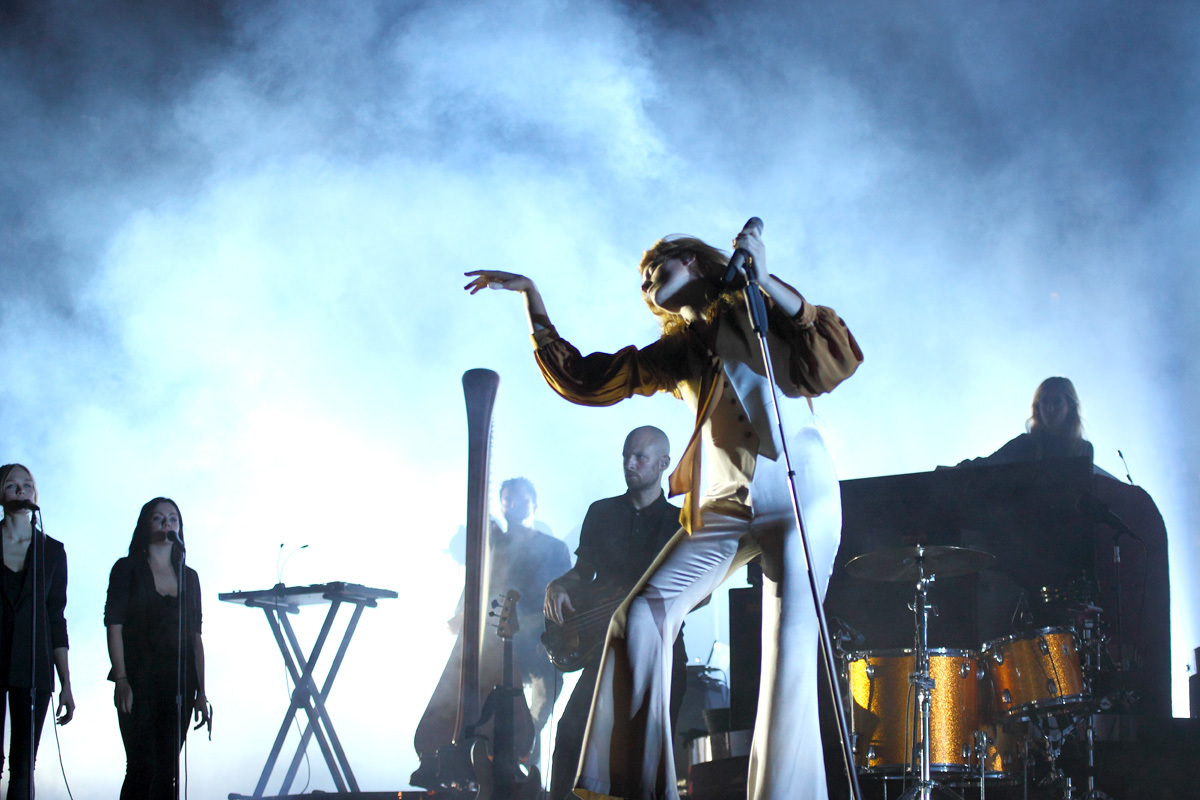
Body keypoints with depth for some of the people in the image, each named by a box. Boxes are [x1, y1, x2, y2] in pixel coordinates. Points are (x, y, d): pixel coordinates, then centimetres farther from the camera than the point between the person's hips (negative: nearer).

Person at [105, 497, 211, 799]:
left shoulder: (189, 576, 15)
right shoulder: (128, 569, 5)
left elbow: (196, 636, 14)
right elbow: (114, 626, -3)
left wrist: (201, 692, 8)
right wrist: (121, 680, -14)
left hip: (178, 683, 4)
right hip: (139, 680, -4)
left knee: (167, 771, 0)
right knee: (143, 767, -13)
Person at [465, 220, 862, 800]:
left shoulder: (763, 307, 11)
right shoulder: (676, 351, 19)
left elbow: (837, 362, -6)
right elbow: (577, 379, 15)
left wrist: (764, 280, -12)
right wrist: (531, 297, 12)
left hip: (797, 493, -4)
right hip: (721, 508, 4)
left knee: (789, 643, -15)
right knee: (639, 616, -13)